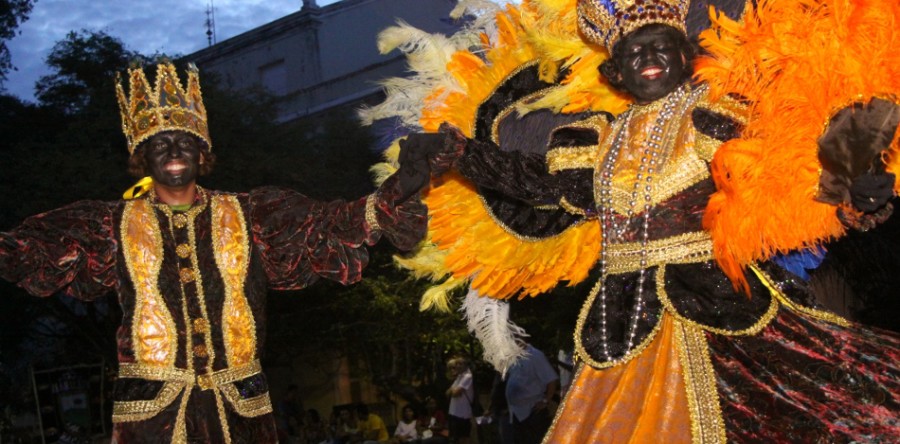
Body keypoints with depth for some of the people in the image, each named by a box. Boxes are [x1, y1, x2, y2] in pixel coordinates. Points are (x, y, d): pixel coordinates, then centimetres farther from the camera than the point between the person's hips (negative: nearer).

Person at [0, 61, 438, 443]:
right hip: (151, 407, -1)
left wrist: (387, 201, -16)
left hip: (239, 405, 1)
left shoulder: (250, 216, 7)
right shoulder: (114, 225, 6)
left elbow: (324, 227, -2)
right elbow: (40, 248, -4)